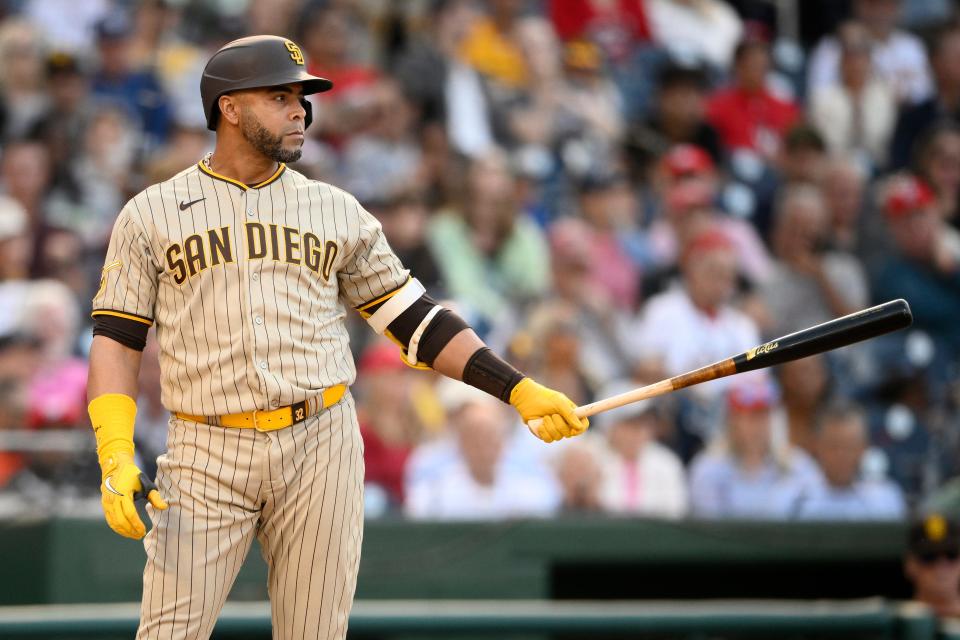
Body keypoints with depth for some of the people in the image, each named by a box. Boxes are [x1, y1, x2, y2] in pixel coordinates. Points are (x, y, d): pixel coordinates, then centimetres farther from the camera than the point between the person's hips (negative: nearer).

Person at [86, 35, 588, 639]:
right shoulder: (152, 213, 5)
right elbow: (116, 340, 2)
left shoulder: (336, 211, 11)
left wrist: (518, 389, 2)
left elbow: (415, 318, 12)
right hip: (207, 454, -2)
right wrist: (116, 459, -11)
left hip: (319, 452, 2)